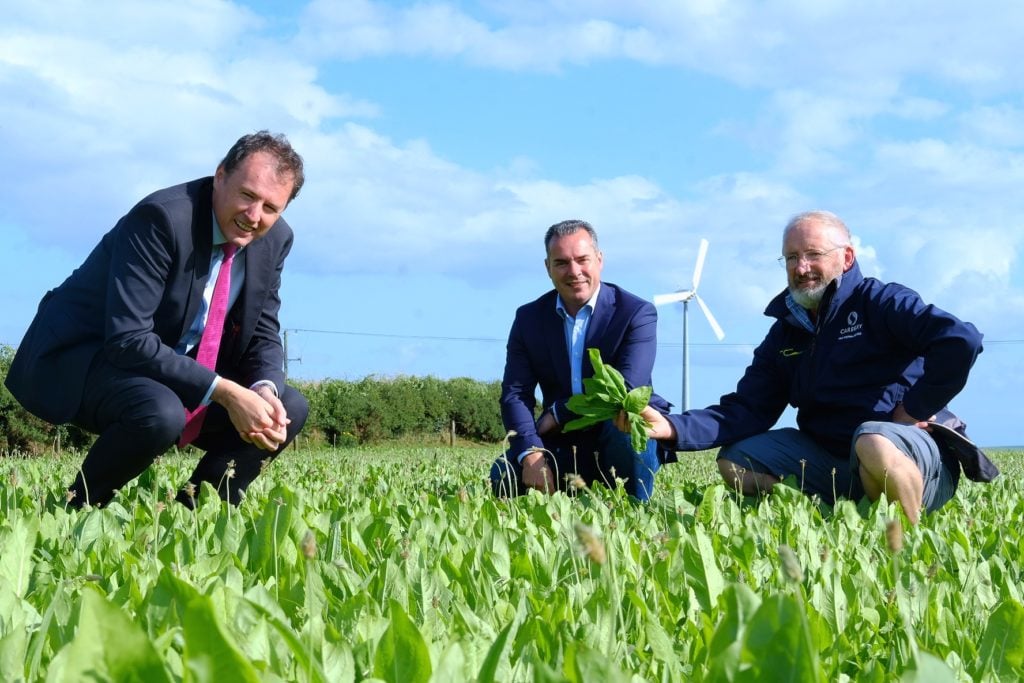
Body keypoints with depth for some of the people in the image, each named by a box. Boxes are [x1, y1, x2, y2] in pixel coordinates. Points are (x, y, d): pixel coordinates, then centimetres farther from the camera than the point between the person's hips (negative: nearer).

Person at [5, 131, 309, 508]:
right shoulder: (162, 218, -28)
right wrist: (224, 391, -34)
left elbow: (263, 334, 3)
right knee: (161, 413, -37)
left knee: (290, 408, -4)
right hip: (81, 357, -7)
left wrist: (266, 391, -20)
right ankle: (75, 513, -11)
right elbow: (128, 340, -32)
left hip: (176, 364, 8)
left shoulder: (275, 239, -4)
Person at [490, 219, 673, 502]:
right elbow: (515, 394, -4)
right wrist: (531, 454, -23)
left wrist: (558, 413, -13)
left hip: (624, 431, -3)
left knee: (627, 429, -37)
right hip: (562, 445, 4)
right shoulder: (529, 318, 4)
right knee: (505, 476, -21)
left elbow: (627, 391, -21)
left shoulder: (637, 313, -9)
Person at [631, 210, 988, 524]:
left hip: (915, 450, -7)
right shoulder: (785, 333, 13)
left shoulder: (878, 302, -7)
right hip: (831, 459, 7)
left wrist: (916, 410, -17)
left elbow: (962, 340, -23)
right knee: (734, 460, -1)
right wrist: (672, 427, -12)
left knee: (873, 442, -39)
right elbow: (747, 411, 3)